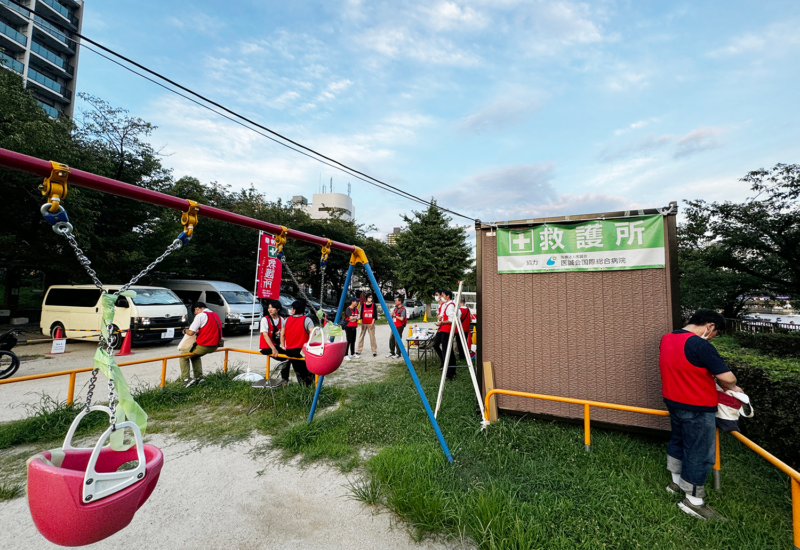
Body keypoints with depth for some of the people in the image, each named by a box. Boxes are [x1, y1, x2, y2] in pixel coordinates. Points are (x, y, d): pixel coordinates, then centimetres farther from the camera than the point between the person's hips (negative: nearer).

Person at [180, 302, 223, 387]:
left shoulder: (201, 315, -10)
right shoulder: (215, 315, 14)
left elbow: (191, 333, -12)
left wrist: (185, 330, 8)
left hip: (203, 345, -8)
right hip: (215, 346, 8)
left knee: (184, 356, 14)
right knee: (195, 356, 31)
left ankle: (186, 379, 2)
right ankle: (199, 377, 24)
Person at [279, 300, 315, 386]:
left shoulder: (287, 320, 7)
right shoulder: (306, 320, -8)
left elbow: (282, 334, 12)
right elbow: (312, 333, -21)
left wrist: (283, 346, 18)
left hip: (289, 351, 5)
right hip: (302, 351, -4)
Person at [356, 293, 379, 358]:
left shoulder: (373, 305, 2)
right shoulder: (363, 305, 5)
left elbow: (374, 315, -1)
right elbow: (361, 314, 5)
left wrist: (372, 323, -9)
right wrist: (361, 323, -1)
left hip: (371, 324, -2)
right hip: (364, 323, 2)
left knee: (372, 337, -2)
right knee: (361, 337, 2)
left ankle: (374, 352, 7)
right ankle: (359, 351, 11)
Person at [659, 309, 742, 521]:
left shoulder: (667, 339, 2)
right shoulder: (701, 345, -24)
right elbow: (727, 378, -22)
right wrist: (731, 388, 0)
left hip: (674, 402, 8)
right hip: (697, 408, -8)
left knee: (678, 441, 25)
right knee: (699, 453, 6)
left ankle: (676, 481, 41)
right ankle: (693, 501, 19)